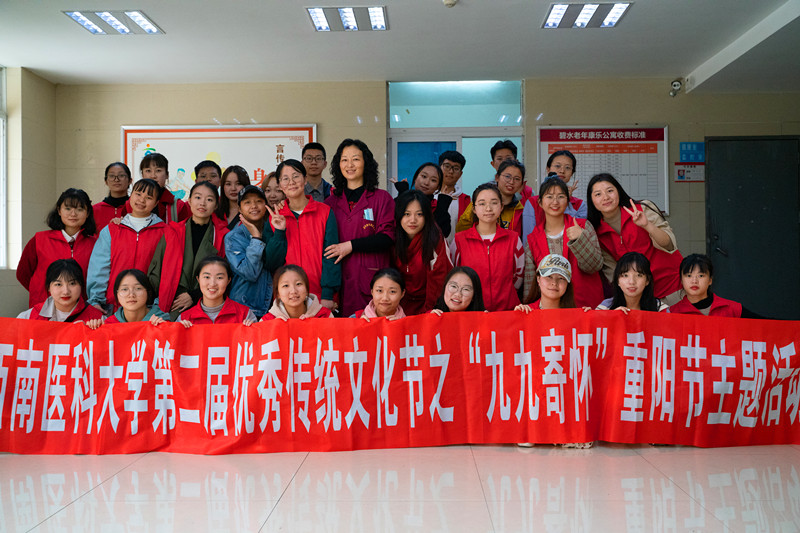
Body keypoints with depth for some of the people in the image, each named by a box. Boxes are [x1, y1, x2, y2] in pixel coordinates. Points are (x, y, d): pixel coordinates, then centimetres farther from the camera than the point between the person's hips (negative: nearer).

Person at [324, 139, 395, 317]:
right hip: (340, 280, 3)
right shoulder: (331, 201, 14)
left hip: (371, 277, -2)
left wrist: (351, 246, -10)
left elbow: (387, 238, -5)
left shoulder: (382, 198, 4)